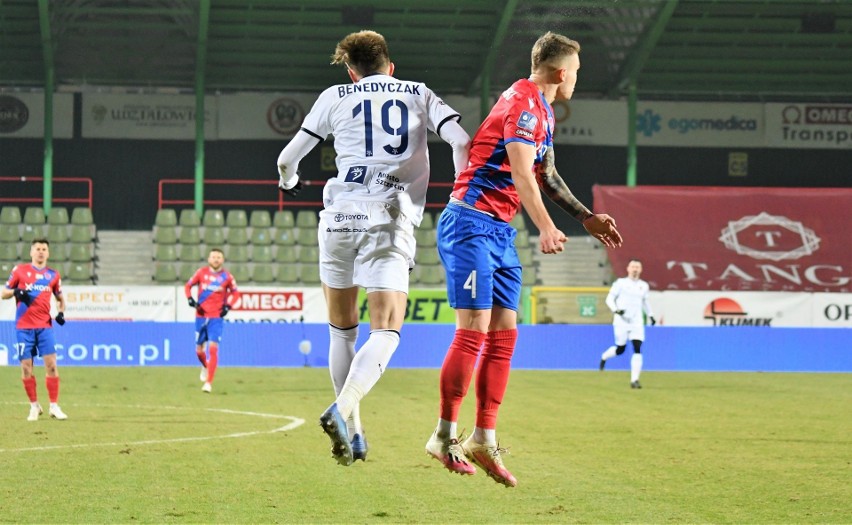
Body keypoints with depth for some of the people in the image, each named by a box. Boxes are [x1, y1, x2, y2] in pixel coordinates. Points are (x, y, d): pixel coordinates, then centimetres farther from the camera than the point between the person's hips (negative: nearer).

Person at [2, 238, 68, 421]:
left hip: (45, 325, 1)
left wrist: (61, 312, 2)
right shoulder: (20, 270, 4)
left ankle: (54, 406, -2)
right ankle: (34, 406, 11)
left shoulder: (53, 275, 10)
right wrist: (16, 292, -14)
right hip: (24, 326, -1)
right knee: (26, 366, -1)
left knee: (51, 363, -8)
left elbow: (60, 298, 22)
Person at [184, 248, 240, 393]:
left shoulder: (227, 276, -2)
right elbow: (188, 285, 10)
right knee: (199, 349, 9)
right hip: (201, 316, 2)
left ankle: (208, 383, -15)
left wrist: (228, 306, -5)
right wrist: (190, 299, -8)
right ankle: (205, 367, 44)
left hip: (217, 317, -2)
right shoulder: (201, 272, 1)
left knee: (213, 347, -15)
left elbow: (235, 292, 10)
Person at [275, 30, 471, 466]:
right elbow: (461, 142, 0)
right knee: (385, 331, -7)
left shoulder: (336, 97, 15)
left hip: (339, 215, 1)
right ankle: (342, 409, -33)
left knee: (341, 329, 16)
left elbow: (288, 159, 20)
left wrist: (288, 181, 42)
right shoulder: (420, 95, 16)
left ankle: (352, 433, 15)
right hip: (390, 221, -1)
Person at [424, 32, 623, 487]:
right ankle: (445, 437, -6)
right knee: (474, 330, -12)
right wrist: (546, 228, -36)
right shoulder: (524, 102, -14)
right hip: (472, 223, -10)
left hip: (501, 231, 10)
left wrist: (586, 218, 29)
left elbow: (545, 175, 30)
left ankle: (484, 439, 7)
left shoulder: (543, 109, 18)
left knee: (504, 333, 4)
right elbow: (521, 170, -26)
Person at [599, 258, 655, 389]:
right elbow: (610, 298, -1)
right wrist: (616, 310, -18)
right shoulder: (620, 283, -1)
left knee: (637, 349, -12)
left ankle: (634, 380, -10)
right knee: (620, 349, 2)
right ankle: (604, 356, 36)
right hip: (621, 321, -3)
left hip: (637, 322, 3)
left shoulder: (644, 286, 12)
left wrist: (650, 315, 17)